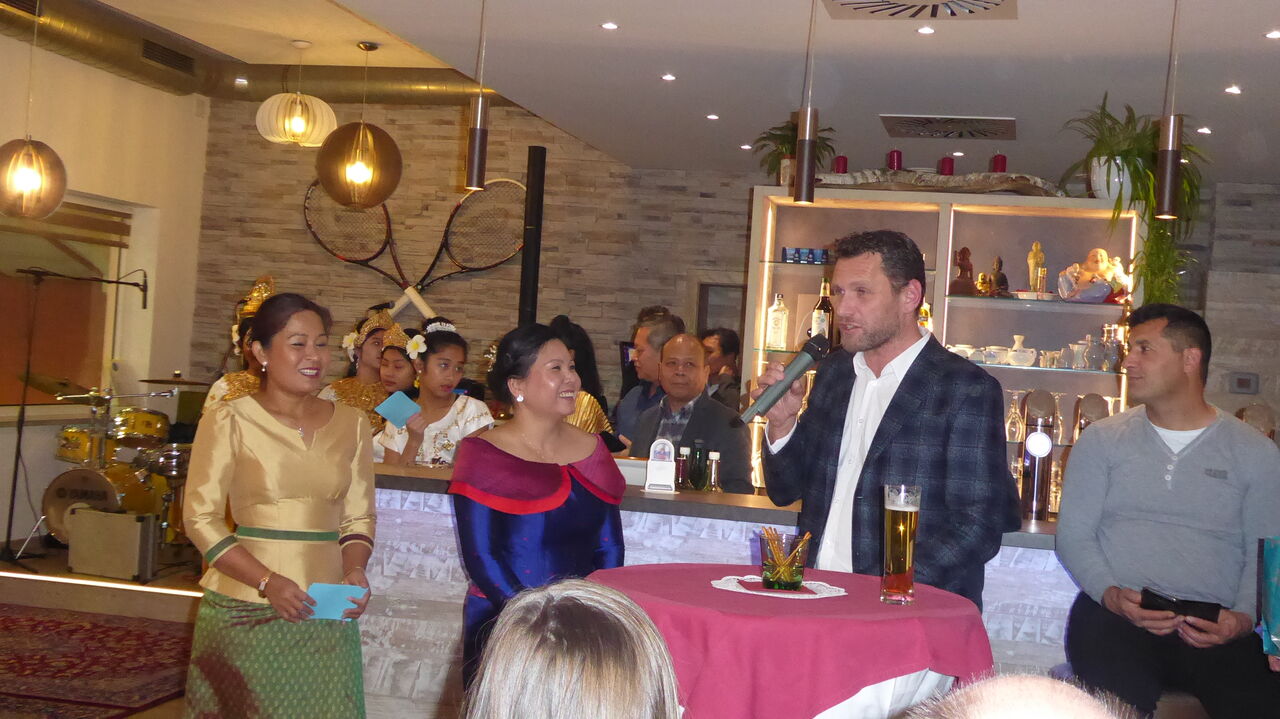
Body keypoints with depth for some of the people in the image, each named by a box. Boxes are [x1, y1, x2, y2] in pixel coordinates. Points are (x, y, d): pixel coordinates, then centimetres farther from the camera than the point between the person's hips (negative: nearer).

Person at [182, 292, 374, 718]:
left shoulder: (351, 425, 8)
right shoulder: (229, 421, -4)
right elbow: (201, 518, -6)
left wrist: (354, 571, -8)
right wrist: (267, 582, -16)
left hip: (326, 617, 3)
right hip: (244, 614, -3)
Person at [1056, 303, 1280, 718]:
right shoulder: (1102, 440, 12)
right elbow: (1073, 535, 6)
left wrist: (1243, 617, -13)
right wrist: (1111, 594, -13)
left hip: (1216, 626, 1)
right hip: (1115, 616, -1)